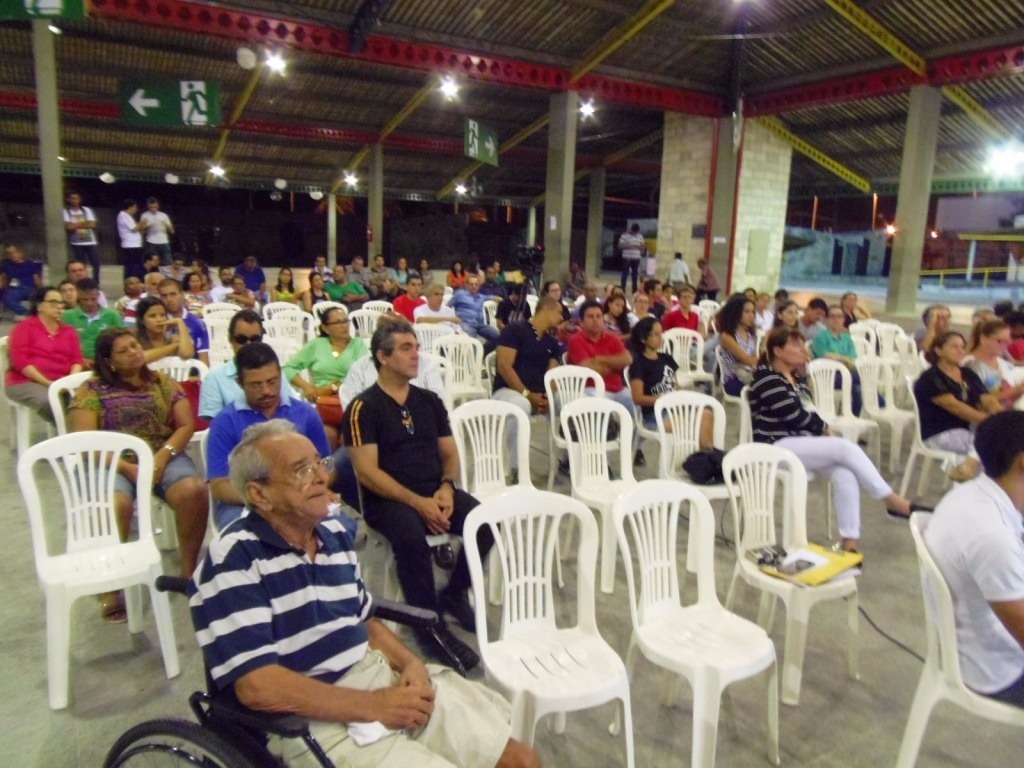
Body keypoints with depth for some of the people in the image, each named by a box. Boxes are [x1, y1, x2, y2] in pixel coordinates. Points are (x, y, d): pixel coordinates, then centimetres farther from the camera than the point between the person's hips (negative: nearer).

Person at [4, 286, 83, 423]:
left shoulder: (69, 331, 18)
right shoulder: (24, 327, 4)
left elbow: (77, 359, 11)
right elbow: (20, 361, -6)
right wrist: (47, 383, -15)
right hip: (26, 382, -4)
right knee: (50, 402, -38)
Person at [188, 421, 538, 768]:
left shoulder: (337, 531, 6)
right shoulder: (233, 561, -16)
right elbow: (257, 686, -21)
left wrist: (410, 663, -2)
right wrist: (374, 707, -19)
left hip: (385, 676, 7)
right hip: (320, 719, -7)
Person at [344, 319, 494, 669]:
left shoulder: (429, 401, 13)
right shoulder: (364, 407, -4)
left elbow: (450, 454, 16)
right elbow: (367, 472, -11)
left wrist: (446, 488, -6)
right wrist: (417, 502, -19)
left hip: (435, 493, 5)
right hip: (388, 499, -5)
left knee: (486, 521, -21)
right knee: (411, 533, -37)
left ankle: (453, 594, 4)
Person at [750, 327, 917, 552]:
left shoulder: (796, 379, 20)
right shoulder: (766, 378, -8)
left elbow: (809, 415, 16)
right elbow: (794, 415, -15)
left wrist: (823, 430, -6)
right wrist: (825, 429, 1)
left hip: (803, 442, 8)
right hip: (778, 447, -8)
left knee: (845, 473, -21)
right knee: (846, 447, -23)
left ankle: (849, 542, -20)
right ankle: (894, 502, -13)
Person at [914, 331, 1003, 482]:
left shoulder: (969, 375, 18)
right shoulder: (930, 378, -7)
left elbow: (988, 400, 8)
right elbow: (953, 406, -17)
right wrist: (987, 419, -23)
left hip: (969, 430, 8)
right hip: (940, 435, -7)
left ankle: (968, 464, -29)